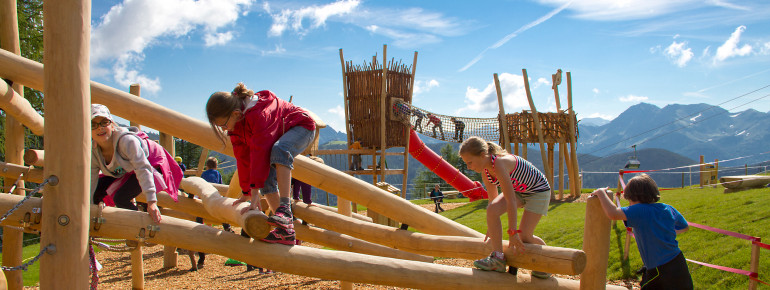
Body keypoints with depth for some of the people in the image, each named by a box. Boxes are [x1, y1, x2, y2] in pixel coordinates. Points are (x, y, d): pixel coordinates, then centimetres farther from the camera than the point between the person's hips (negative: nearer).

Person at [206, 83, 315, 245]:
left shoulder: (259, 115, -37)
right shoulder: (235, 122, -9)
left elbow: (260, 153, -42)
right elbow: (243, 158, -3)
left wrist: (255, 193, -44)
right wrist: (247, 192, -2)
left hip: (302, 127, -8)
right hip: (278, 138, 8)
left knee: (278, 150, -40)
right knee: (267, 178, -14)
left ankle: (285, 209, -44)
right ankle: (286, 231, -14)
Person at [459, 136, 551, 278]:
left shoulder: (499, 164, -34)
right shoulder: (485, 171, -7)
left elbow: (511, 200, -35)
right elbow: (494, 199, 5)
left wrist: (513, 232, -33)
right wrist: (492, 228, 12)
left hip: (539, 191, -7)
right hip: (518, 191, 7)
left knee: (524, 236, -13)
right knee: (492, 210, -20)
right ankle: (497, 258, -14)